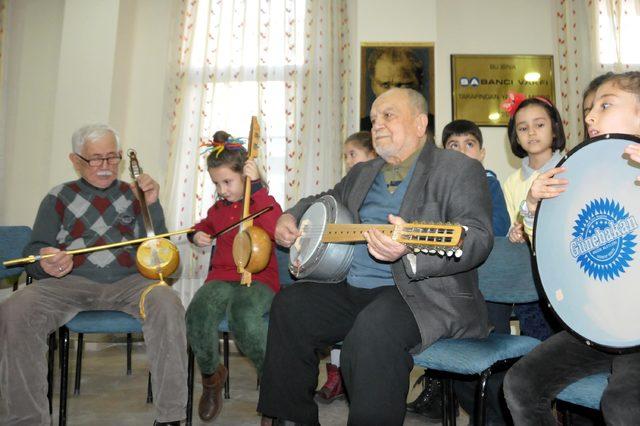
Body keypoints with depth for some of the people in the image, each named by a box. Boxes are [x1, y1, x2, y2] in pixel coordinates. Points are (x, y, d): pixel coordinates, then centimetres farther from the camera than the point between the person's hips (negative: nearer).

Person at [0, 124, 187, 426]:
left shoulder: (134, 195, 14)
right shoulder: (59, 197, 15)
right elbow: (34, 250, 11)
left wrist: (152, 205, -6)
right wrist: (46, 263, -14)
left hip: (127, 281, 0)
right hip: (70, 281, 1)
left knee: (167, 303, -33)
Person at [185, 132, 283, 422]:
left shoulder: (264, 202, 0)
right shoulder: (218, 208, 18)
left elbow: (274, 228, -22)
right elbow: (206, 224, 40)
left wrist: (256, 185, -20)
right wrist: (197, 234, 14)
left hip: (259, 278, -5)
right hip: (221, 277, 5)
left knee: (244, 317, -38)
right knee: (197, 315, -29)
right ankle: (211, 375, 2)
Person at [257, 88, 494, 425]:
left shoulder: (459, 169, -2)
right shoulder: (361, 173, 20)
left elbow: (479, 237, -16)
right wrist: (291, 217, 13)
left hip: (423, 293, -7)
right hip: (352, 289, 7)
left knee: (373, 330, -34)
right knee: (289, 306, -9)